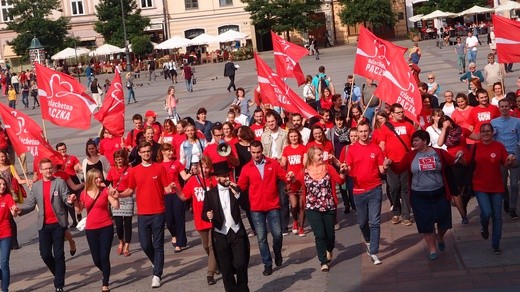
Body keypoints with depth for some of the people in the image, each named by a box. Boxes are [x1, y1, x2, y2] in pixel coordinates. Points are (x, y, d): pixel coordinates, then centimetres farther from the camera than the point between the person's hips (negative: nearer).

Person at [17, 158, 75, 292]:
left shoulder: (60, 182, -1)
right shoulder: (36, 186, 8)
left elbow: (66, 199, -7)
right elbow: (30, 204, 6)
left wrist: (69, 201, -31)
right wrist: (20, 209, -14)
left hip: (58, 223, -3)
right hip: (44, 225, 3)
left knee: (58, 254, -2)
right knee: (45, 254, 2)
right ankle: (59, 274, 29)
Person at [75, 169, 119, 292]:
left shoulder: (105, 191, -5)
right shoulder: (84, 194, 2)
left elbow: (116, 207, -11)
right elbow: (79, 210, 9)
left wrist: (114, 196, -26)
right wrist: (75, 202, -8)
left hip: (106, 227, -2)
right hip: (91, 229, 3)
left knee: (104, 256, -6)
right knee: (96, 259, 7)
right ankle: (106, 274, 37)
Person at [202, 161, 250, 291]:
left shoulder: (236, 189, 6)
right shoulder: (210, 194, 1)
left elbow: (246, 206, -2)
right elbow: (204, 214, 1)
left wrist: (237, 194, -14)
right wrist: (208, 216, -22)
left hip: (237, 232, 0)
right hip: (220, 234, 0)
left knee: (241, 264, -7)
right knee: (226, 268, 4)